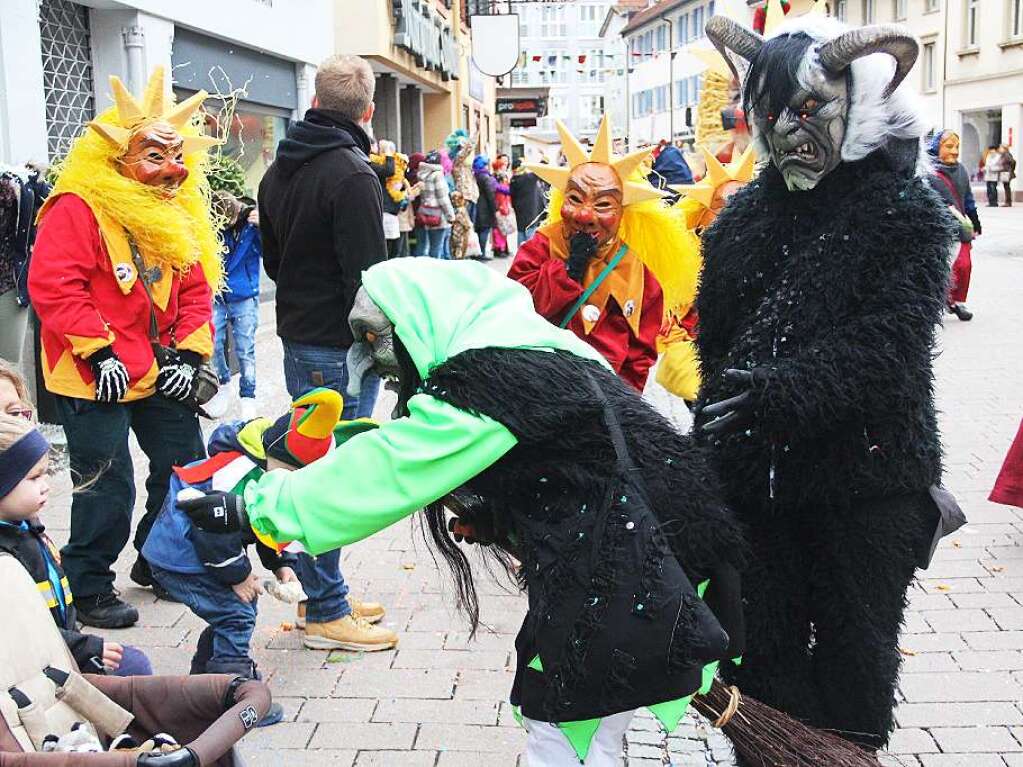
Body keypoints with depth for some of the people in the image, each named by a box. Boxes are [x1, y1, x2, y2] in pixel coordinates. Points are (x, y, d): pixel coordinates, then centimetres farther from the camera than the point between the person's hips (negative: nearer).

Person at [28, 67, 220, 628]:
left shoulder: (178, 214, 9)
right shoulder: (78, 208, -15)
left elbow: (196, 290, 11)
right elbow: (52, 287, -22)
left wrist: (189, 353, -1)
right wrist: (99, 353, -23)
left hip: (162, 372, 8)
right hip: (96, 379, -8)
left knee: (185, 469, 15)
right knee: (107, 488, -2)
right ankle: (89, 590, 17)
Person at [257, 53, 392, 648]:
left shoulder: (278, 171, 11)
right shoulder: (352, 174, -17)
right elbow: (369, 275, -20)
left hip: (297, 339, 9)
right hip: (341, 348, -9)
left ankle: (322, 591, 25)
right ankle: (326, 609, 7)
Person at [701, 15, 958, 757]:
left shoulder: (909, 214, -8)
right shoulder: (743, 215, 7)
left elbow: (889, 344, -20)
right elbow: (713, 340, 10)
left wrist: (785, 389, -32)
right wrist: (710, 446, 5)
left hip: (867, 477, -4)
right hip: (757, 472, 4)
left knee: (854, 647, 10)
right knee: (761, 642, 12)